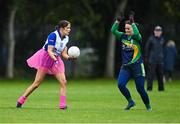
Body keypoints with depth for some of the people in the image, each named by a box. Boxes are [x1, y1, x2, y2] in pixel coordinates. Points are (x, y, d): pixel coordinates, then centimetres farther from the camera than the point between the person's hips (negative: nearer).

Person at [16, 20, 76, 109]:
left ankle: (62, 105, -7)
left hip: (56, 60, 7)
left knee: (63, 82, -9)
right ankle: (20, 101, 5)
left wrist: (69, 58, -12)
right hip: (46, 58, -7)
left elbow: (63, 53, 7)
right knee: (37, 83, -6)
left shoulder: (66, 38, 5)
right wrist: (55, 59, -37)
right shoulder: (53, 35, -18)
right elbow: (49, 51, -23)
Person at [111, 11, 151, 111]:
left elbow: (136, 33, -29)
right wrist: (118, 21, -12)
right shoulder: (123, 36, 8)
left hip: (137, 66, -4)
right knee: (120, 84, -14)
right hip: (125, 66, 4)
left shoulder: (137, 37, -5)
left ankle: (148, 106, 20)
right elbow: (113, 30, -3)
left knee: (140, 88, -1)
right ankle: (130, 102, 6)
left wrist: (132, 23, -23)